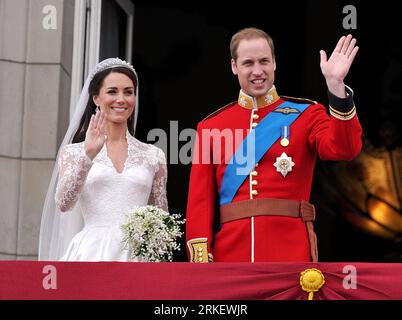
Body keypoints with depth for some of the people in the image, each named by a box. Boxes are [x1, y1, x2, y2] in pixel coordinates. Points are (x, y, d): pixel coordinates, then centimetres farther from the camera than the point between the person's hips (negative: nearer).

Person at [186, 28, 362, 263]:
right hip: (231, 251, 2)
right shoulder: (211, 126, 9)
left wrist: (336, 84, -22)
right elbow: (200, 201, 6)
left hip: (291, 252, -1)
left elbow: (344, 149, -13)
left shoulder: (306, 113, 7)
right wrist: (200, 260, -4)